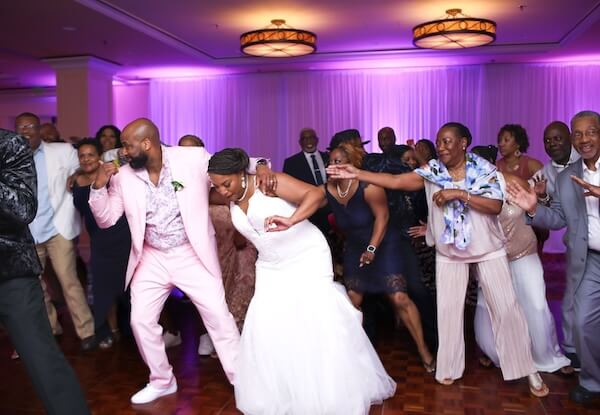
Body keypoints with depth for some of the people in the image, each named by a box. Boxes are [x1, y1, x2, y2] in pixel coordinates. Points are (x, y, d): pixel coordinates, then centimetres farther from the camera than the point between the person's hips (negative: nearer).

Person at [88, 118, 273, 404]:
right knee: (140, 320, 6)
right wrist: (99, 186, -13)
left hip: (193, 255, -3)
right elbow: (105, 220, 3)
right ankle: (162, 381, 30)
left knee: (219, 317, -2)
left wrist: (261, 166, -27)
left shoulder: (193, 158, -13)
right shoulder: (124, 176, -3)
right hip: (151, 259, 4)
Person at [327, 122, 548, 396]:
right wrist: (357, 174, -25)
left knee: (506, 307, 2)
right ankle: (450, 366, 23)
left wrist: (460, 194, -28)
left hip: (488, 249, -1)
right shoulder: (432, 172, -7)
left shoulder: (485, 169, -10)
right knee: (448, 308, 6)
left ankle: (525, 368, 17)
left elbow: (496, 206, -19)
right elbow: (395, 181, -15)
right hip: (449, 252, 2)